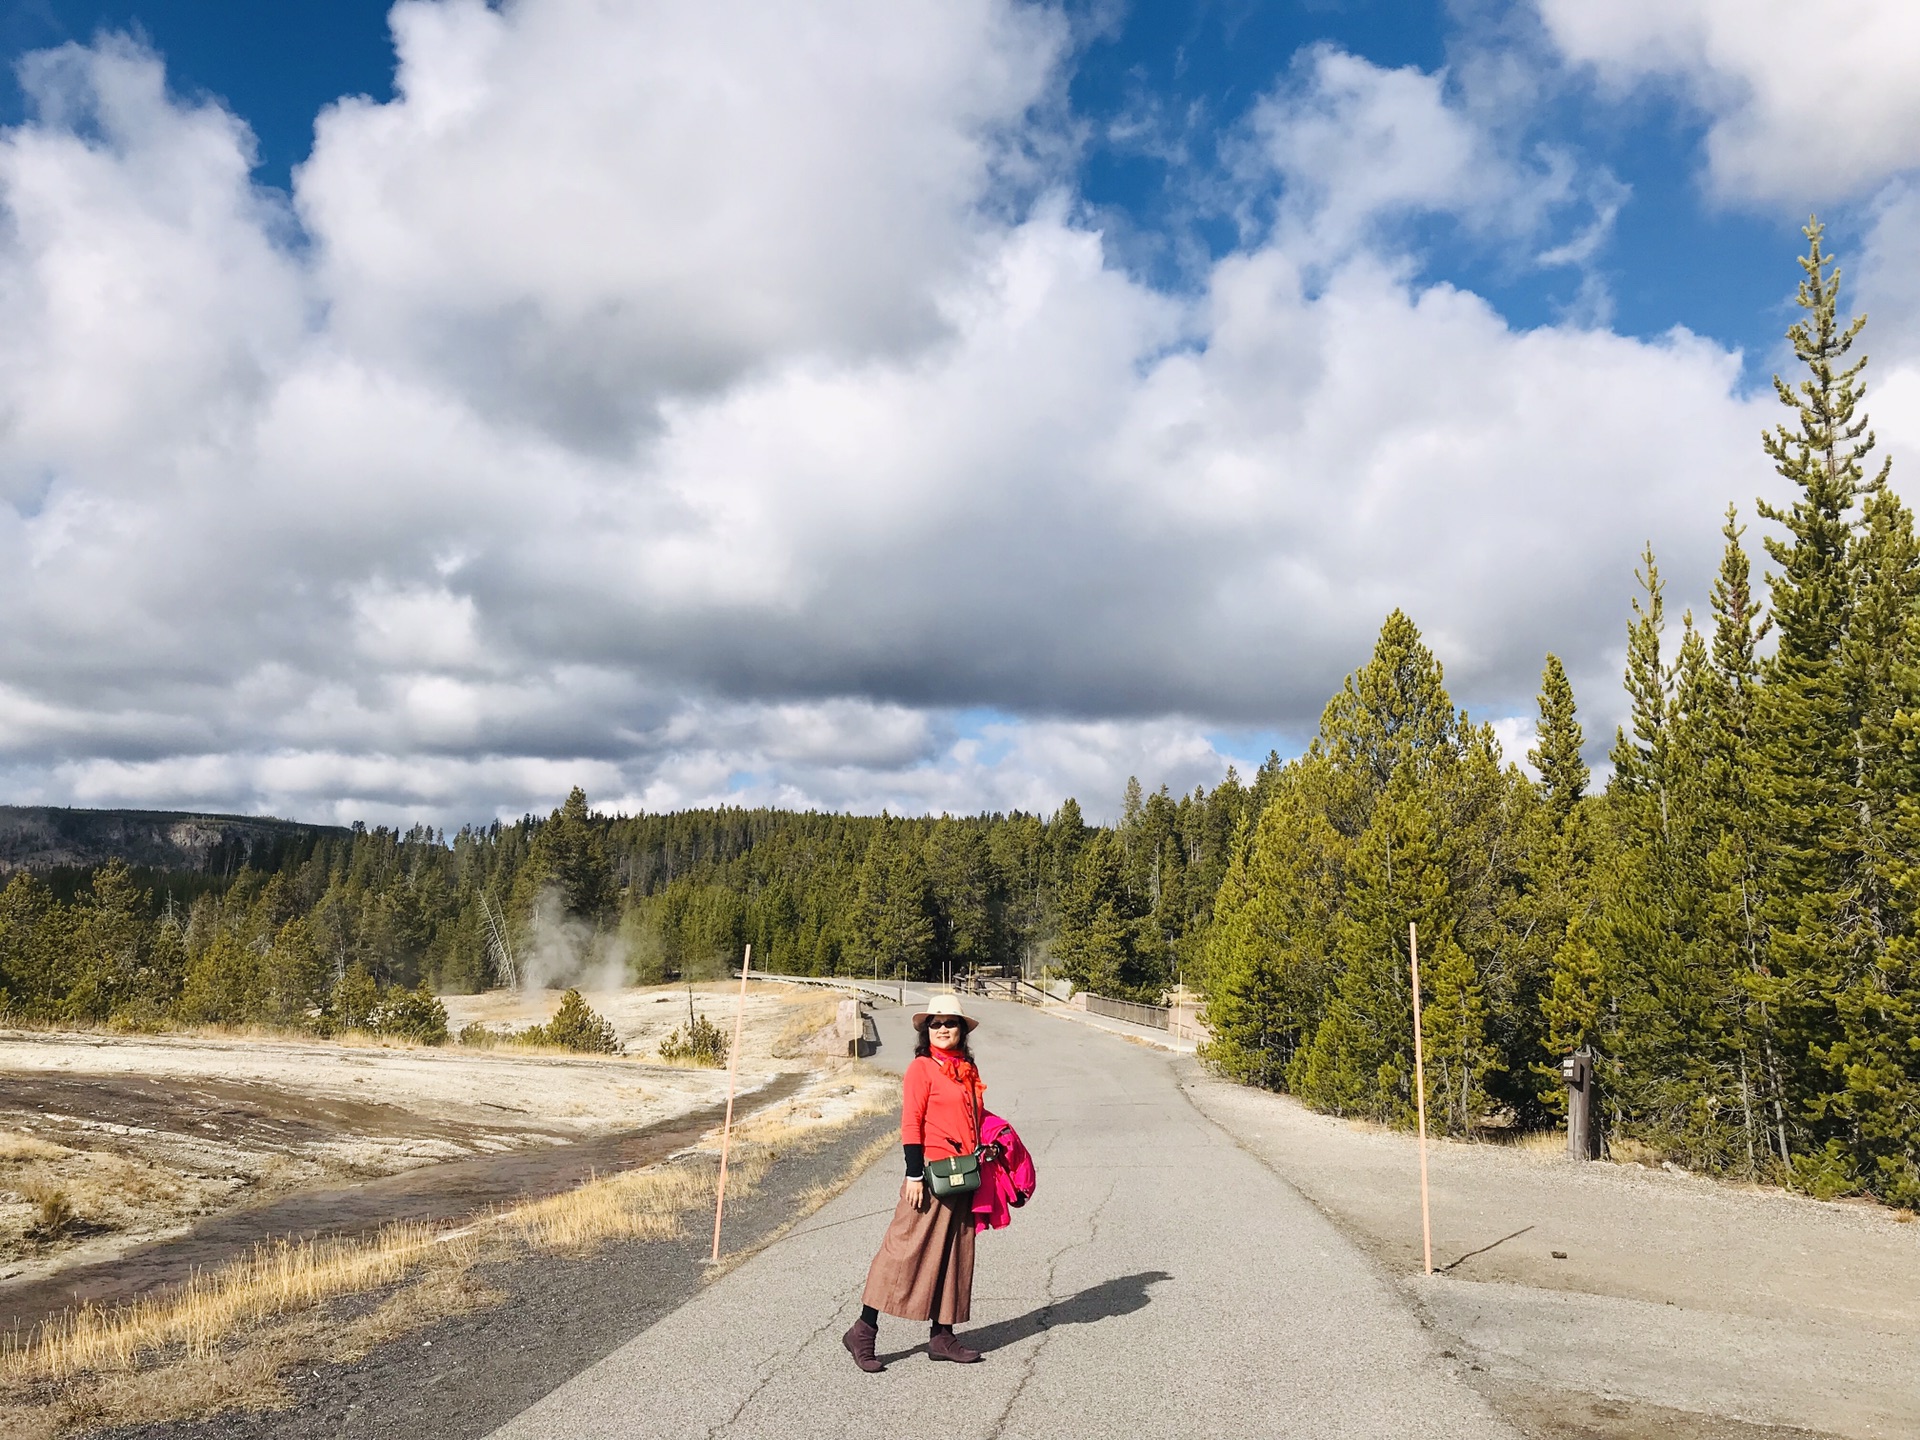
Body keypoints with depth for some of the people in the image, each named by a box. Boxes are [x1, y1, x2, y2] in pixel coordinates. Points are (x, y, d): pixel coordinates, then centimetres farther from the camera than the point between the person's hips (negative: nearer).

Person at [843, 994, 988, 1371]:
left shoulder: (969, 1070, 13)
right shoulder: (922, 1068, -7)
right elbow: (910, 1124, -11)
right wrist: (914, 1174, -16)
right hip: (933, 1171, -7)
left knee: (955, 1254, 11)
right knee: (906, 1248, -6)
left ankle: (942, 1336, 20)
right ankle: (863, 1332, 3)